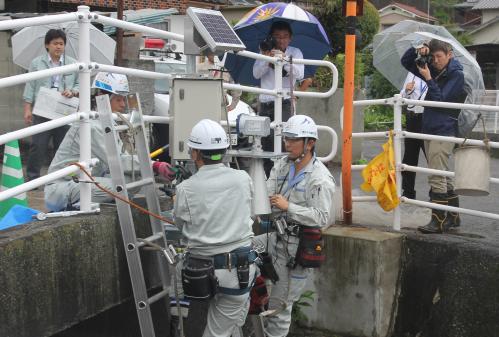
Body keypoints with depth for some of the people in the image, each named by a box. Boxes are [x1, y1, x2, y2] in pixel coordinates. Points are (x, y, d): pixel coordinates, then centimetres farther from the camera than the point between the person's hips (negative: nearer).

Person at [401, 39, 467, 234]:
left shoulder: (456, 75, -8)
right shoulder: (435, 70, 12)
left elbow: (440, 100, -16)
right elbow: (406, 62, 18)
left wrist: (428, 79, -17)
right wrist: (417, 51, 0)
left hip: (444, 130, -8)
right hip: (430, 128, 8)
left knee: (437, 177, -12)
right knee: (443, 175, 13)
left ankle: (438, 221, -10)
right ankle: (453, 217, 22)